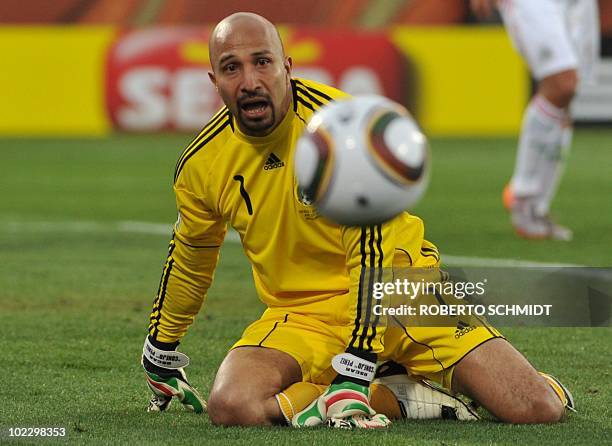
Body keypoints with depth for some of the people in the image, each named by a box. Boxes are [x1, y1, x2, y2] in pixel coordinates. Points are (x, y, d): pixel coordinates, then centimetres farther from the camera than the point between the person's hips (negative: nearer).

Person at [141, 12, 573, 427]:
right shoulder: (201, 164, -6)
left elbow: (373, 256, -24)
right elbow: (189, 262, 15)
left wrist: (355, 373, -30)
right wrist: (160, 352, 24)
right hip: (303, 314, 3)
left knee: (538, 408, -19)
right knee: (230, 405, -30)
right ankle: (401, 396, -11)